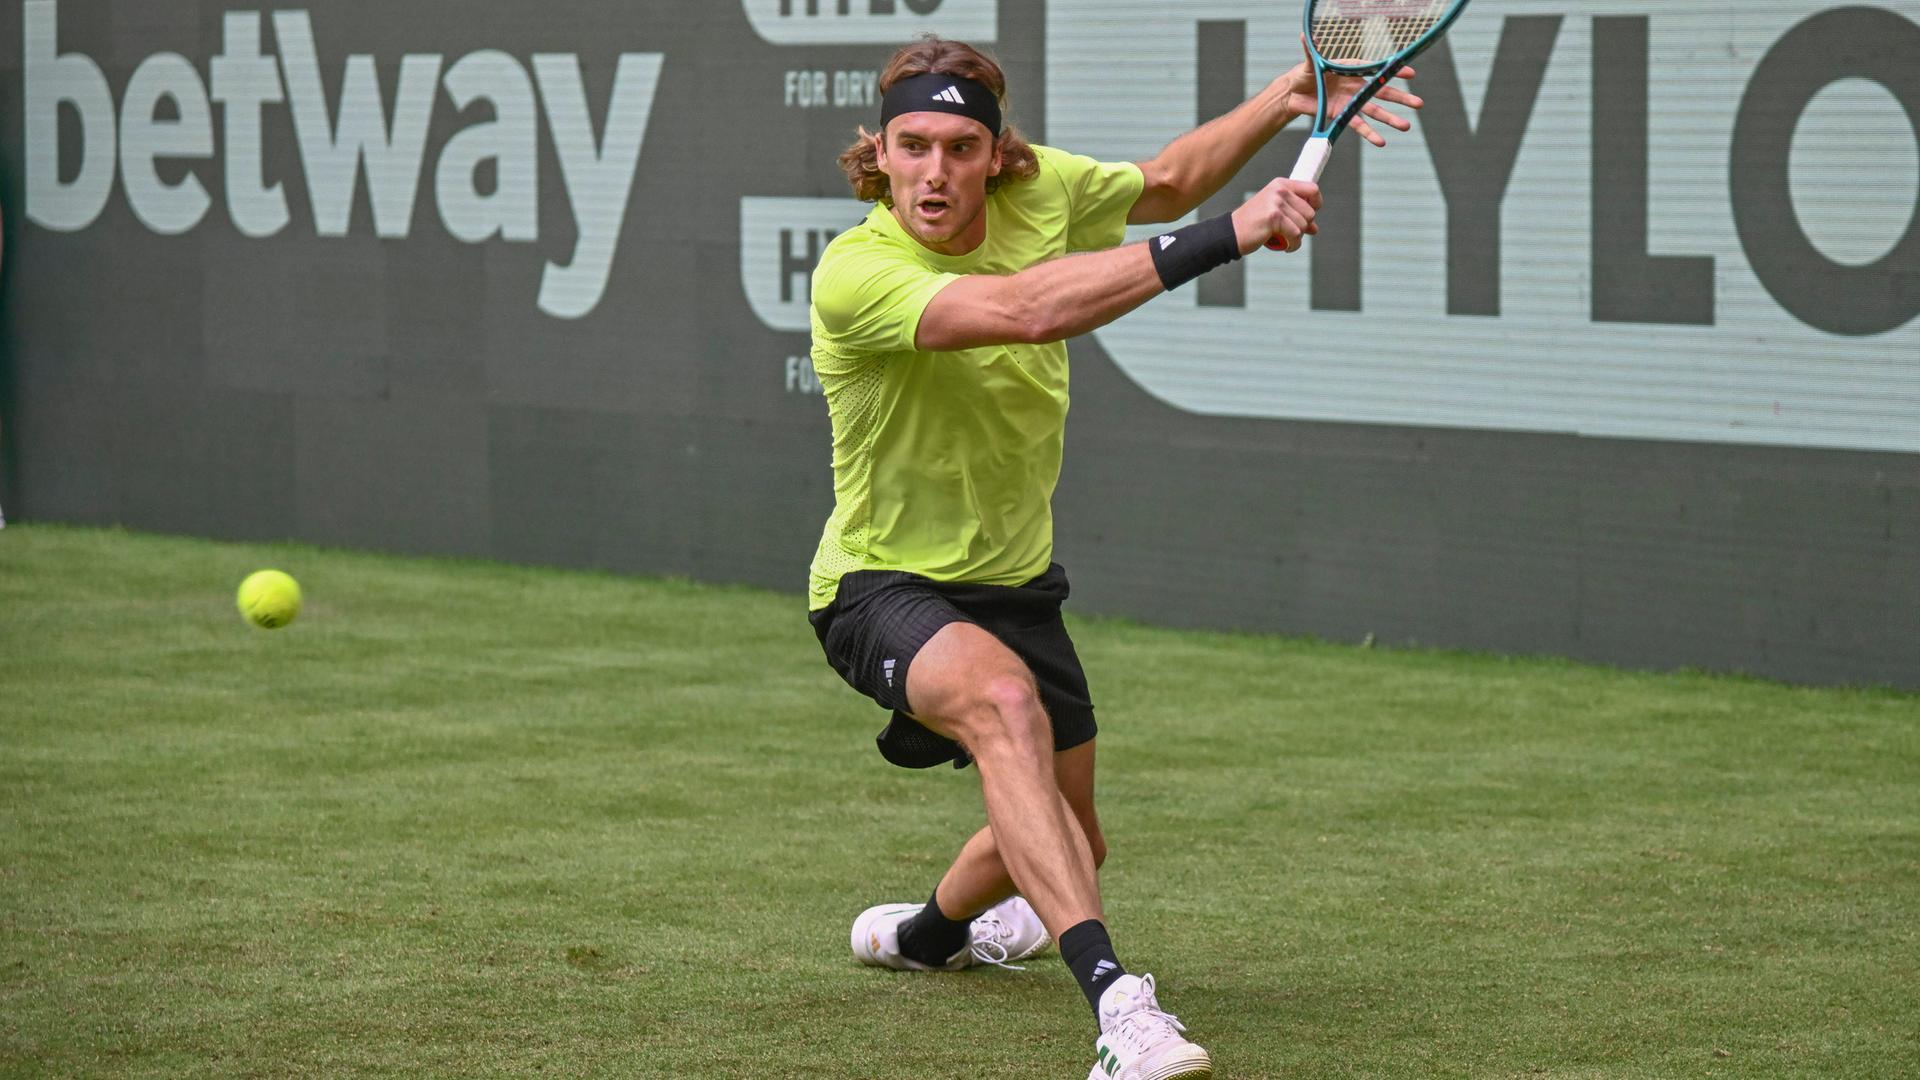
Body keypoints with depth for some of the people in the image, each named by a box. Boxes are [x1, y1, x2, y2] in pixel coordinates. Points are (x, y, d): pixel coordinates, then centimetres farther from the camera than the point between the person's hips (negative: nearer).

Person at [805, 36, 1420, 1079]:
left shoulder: (1039, 189, -9)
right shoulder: (852, 275, -29)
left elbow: (1160, 185, 13)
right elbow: (1024, 308, -44)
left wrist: (1281, 101, -1)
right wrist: (1226, 236, -47)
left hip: (1012, 578, 7)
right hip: (884, 586, -7)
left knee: (1065, 843, 21)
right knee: (1004, 702, -41)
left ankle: (923, 933, 56)